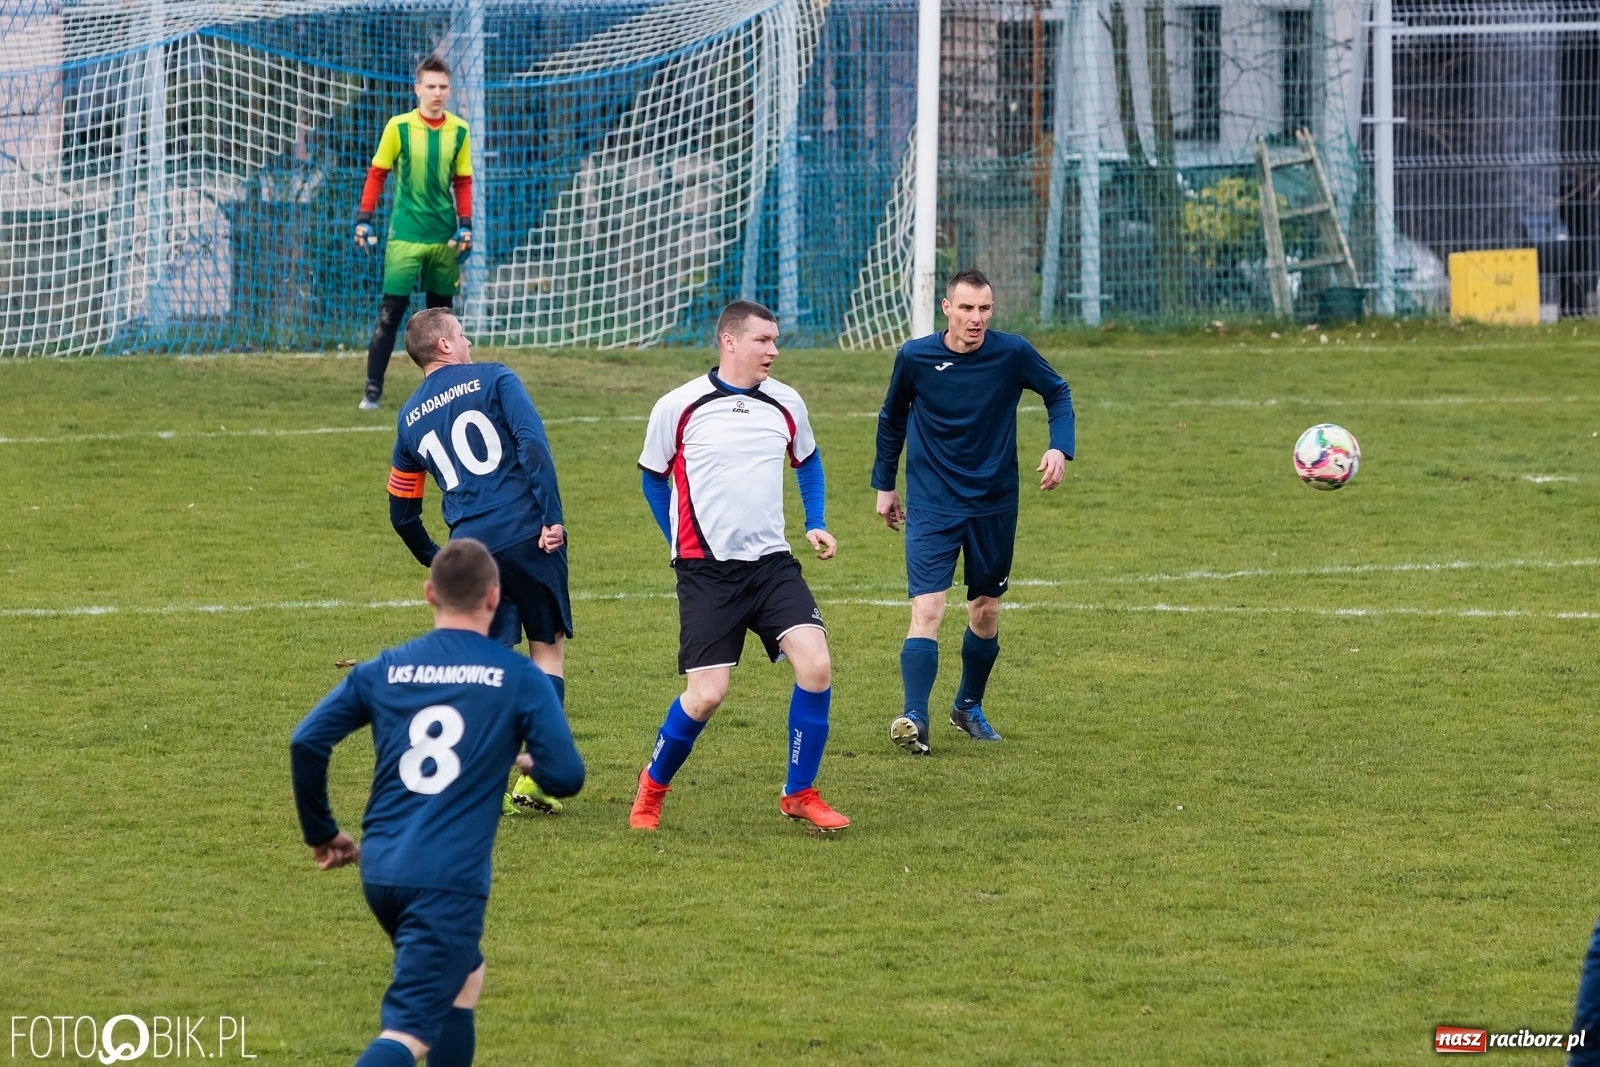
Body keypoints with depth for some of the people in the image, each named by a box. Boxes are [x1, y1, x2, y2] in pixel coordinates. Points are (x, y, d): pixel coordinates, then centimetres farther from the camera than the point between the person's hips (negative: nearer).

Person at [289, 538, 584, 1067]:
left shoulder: (382, 670, 8)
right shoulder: (519, 678, 0)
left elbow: (307, 742, 1)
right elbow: (565, 778, -3)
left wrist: (322, 833, 14)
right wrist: (535, 762, 21)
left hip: (380, 870, 5)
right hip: (450, 879, -5)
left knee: (462, 977, 29)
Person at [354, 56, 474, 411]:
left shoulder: (458, 130, 3)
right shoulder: (399, 127, -6)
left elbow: (463, 181, 10)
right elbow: (376, 174, 1)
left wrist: (465, 225, 2)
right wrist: (364, 220, -4)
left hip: (444, 237, 3)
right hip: (405, 235, -3)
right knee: (390, 312, -7)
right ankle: (372, 390, -4)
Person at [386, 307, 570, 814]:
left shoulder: (409, 419, 17)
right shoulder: (493, 379, 4)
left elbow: (402, 514, 23)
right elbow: (533, 446, -12)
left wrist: (437, 563, 36)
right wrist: (552, 518, -13)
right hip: (528, 536, -3)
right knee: (548, 648, 11)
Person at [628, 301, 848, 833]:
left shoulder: (786, 404, 5)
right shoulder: (678, 408, -5)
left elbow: (807, 460, 26)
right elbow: (653, 475, 12)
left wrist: (815, 524, 15)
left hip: (771, 562, 3)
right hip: (705, 569, -3)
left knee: (815, 665, -16)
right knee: (707, 694, -11)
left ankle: (800, 793, 1)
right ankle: (652, 786, 17)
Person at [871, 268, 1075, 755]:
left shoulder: (1012, 353, -9)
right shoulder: (915, 358, -8)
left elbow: (1058, 393, 7)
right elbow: (892, 420, 10)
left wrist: (1059, 448, -10)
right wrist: (884, 485, 15)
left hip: (994, 505, 2)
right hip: (932, 507, -2)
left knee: (986, 613, 13)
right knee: (926, 610, -17)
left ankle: (969, 706, 34)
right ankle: (914, 719, -23)